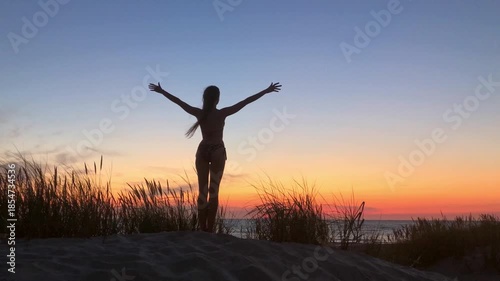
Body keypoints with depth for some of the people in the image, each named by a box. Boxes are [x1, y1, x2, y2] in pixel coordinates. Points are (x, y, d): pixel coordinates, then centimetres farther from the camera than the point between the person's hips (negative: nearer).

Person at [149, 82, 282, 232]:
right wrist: (267, 90, -5)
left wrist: (160, 91, 19)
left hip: (202, 151, 3)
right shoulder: (222, 113, -9)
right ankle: (209, 230, -3)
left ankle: (202, 229, 5)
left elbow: (177, 101, 6)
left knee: (202, 191, 6)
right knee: (213, 191, 0)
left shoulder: (199, 113, -3)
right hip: (217, 151, -3)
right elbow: (246, 101, -8)